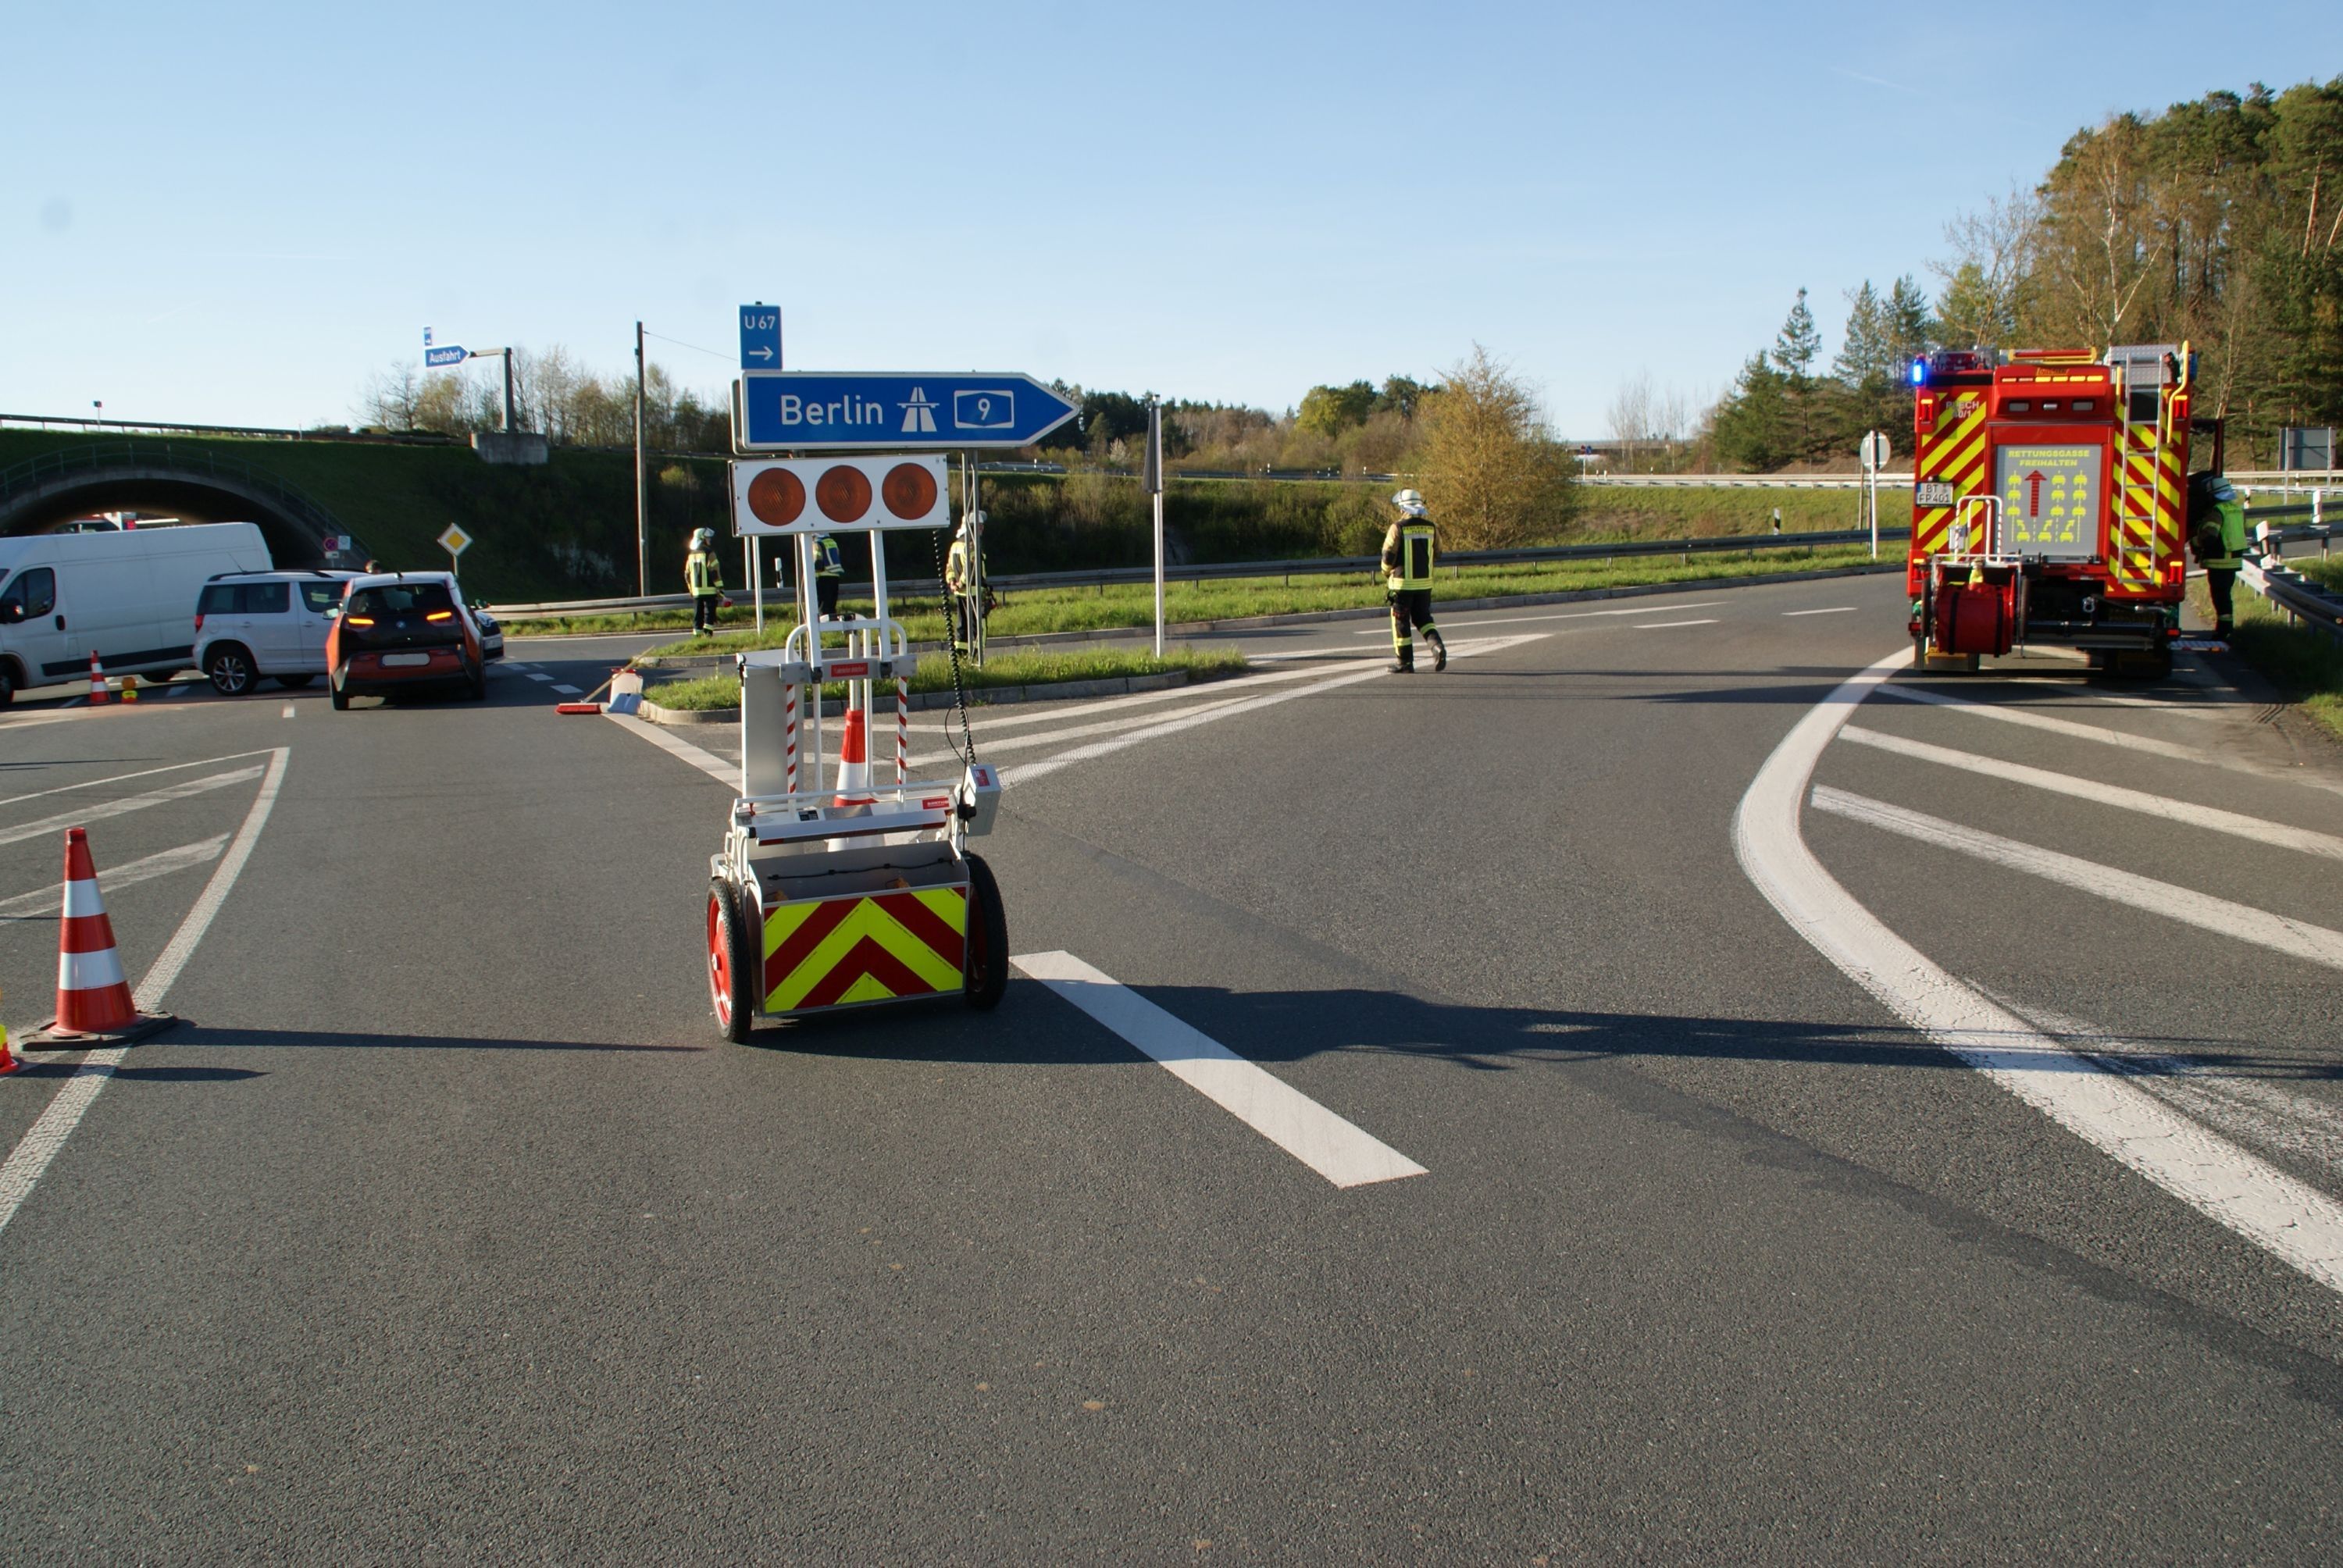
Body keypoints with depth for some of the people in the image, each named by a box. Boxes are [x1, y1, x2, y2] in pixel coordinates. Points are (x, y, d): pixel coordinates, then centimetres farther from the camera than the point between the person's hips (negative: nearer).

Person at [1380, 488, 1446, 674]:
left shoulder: (1398, 528, -12)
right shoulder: (1431, 527, 2)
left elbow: (1388, 556, -11)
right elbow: (1437, 552, 13)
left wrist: (1387, 570, 10)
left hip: (1403, 583, -4)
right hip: (1425, 582, 4)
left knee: (1401, 623, 6)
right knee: (1423, 618, 18)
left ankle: (1404, 663, 9)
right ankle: (1437, 644, -6)